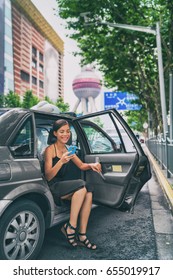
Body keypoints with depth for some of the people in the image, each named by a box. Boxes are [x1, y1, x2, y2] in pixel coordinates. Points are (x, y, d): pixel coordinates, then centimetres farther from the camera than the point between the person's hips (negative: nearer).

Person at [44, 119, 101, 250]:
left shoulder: (68, 149, 10)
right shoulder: (50, 149, -11)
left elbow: (81, 165, 13)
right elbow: (48, 176, -17)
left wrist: (92, 165, -9)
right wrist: (61, 161, -32)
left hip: (64, 185, 7)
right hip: (52, 187, -6)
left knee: (89, 192, -19)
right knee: (81, 184, -28)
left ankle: (82, 235, -13)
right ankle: (70, 227, -18)